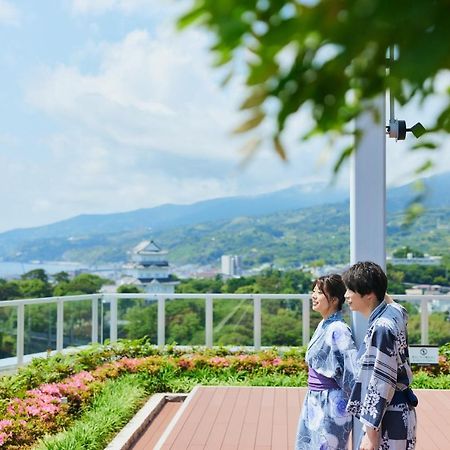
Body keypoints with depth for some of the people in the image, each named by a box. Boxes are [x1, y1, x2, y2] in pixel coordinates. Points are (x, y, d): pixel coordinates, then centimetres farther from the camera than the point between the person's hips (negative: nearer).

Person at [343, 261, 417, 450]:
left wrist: (371, 432, -19)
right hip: (396, 413, 9)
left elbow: (381, 384, -22)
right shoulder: (394, 312, 3)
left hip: (388, 420, -9)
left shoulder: (381, 328, -22)